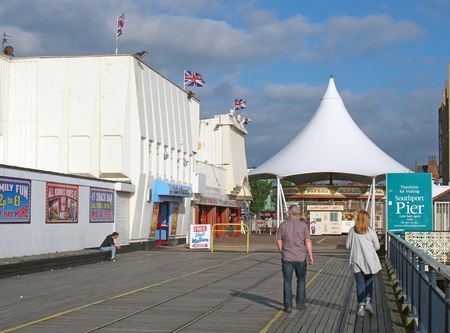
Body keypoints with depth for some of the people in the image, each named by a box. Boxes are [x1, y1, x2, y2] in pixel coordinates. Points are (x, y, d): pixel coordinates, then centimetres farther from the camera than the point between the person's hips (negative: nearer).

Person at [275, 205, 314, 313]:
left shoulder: (283, 225, 0)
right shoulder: (303, 225, -2)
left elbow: (278, 241, 2)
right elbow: (308, 241, -6)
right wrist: (311, 256, -2)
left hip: (287, 258, 0)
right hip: (300, 257, 0)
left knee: (287, 282, 4)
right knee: (301, 280, 17)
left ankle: (288, 306, 3)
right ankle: (300, 303, 21)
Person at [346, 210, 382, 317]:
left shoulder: (352, 231, -2)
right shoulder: (370, 231, -4)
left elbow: (347, 245, 3)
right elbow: (377, 246, 2)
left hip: (357, 260, 1)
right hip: (369, 260, 0)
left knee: (359, 283, 4)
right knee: (369, 281, 14)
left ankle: (361, 306, 1)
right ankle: (368, 301, -1)